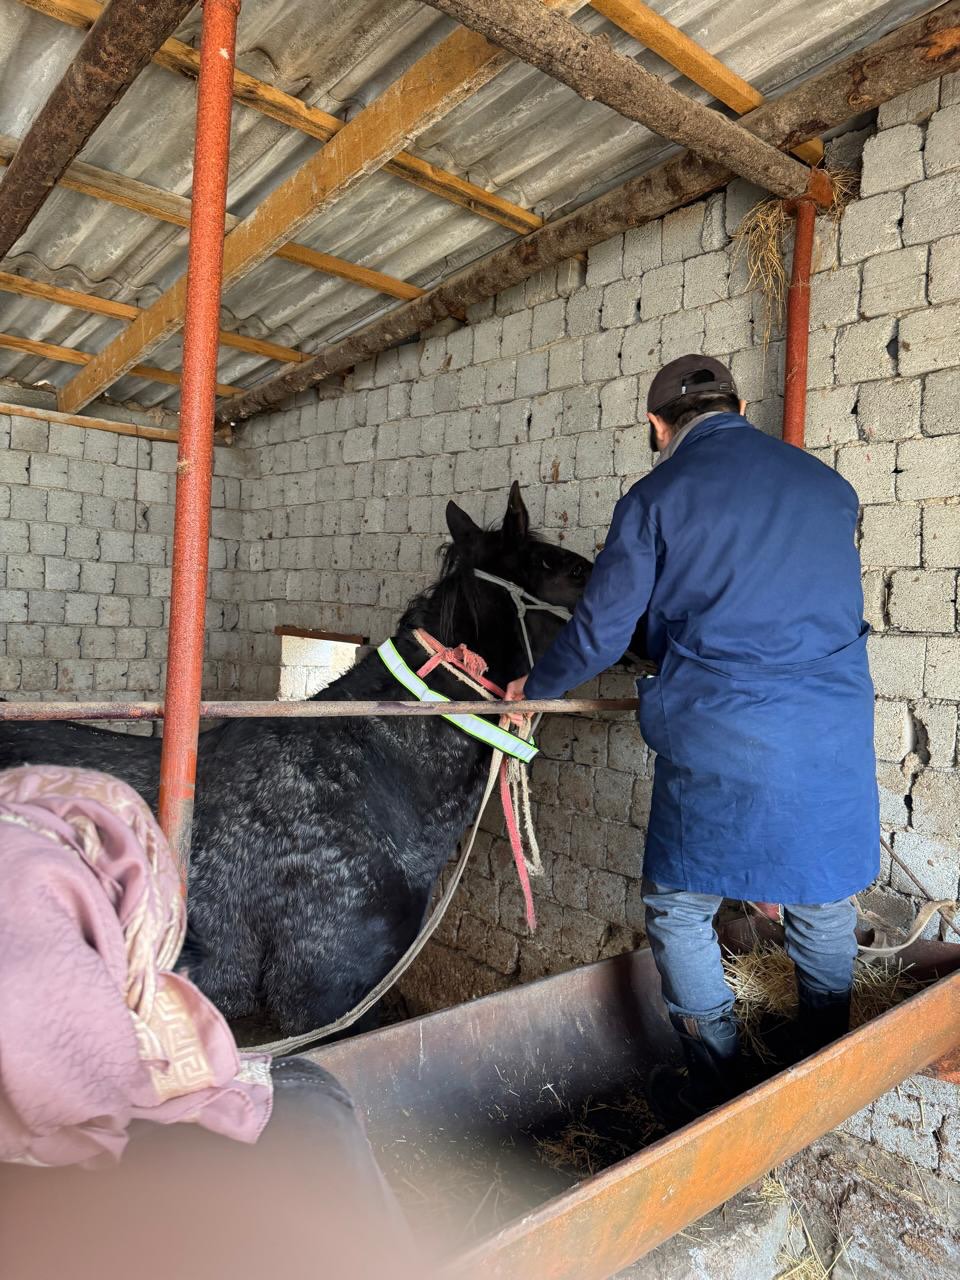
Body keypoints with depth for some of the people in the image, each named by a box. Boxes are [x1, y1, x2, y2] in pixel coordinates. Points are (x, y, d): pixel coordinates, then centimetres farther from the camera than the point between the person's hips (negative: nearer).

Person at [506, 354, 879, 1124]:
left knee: (679, 913, 13)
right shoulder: (828, 486, 13)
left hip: (718, 742, -5)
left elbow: (600, 633, 0)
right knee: (824, 908, 20)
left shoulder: (657, 498, -1)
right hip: (836, 737, 5)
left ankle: (721, 1097, 20)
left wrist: (534, 688, 19)